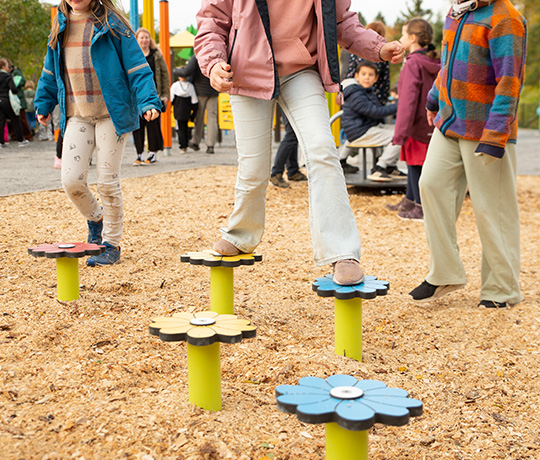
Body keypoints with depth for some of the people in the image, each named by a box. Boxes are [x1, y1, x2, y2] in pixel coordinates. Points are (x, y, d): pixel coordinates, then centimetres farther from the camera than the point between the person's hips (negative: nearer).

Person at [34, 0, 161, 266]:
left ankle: (111, 245, 16)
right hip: (77, 115, 4)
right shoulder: (60, 26, 11)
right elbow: (51, 70, 23)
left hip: (111, 114, -4)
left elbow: (136, 65, -9)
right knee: (71, 180, -4)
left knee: (107, 182, -1)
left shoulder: (110, 24, -5)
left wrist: (148, 101, -19)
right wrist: (44, 103, 25)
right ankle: (95, 219, 28)